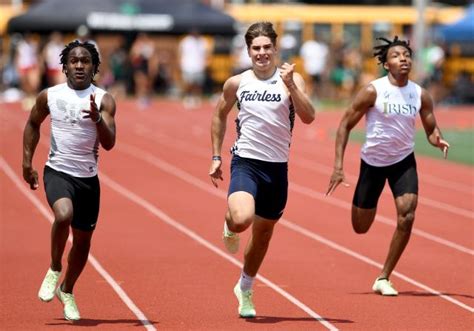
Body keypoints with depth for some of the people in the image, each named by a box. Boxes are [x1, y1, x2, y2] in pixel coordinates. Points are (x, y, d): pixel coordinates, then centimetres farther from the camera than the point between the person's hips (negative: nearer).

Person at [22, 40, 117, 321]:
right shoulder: (50, 96, -2)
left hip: (88, 178, 2)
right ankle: (55, 269, -5)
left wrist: (97, 119, -33)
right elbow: (33, 124, 16)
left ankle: (67, 291, 34)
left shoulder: (103, 100, -6)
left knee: (83, 238, 10)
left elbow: (109, 143, -15)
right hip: (57, 171, -2)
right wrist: (27, 163, 12)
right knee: (64, 215, -30)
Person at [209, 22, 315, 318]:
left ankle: (245, 288, 37)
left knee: (263, 235, 14)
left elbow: (308, 117, -17)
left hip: (277, 168, 1)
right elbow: (220, 116, 17)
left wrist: (290, 85, -28)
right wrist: (216, 156, 14)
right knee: (242, 219, -29)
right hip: (246, 162, -1)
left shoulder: (291, 79, -4)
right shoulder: (237, 83, 0)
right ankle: (229, 226, 9)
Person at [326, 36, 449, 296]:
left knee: (407, 216, -18)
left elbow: (431, 130, 5)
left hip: (404, 162, 2)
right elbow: (345, 124, -10)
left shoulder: (420, 95, -6)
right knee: (360, 227, 6)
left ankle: (384, 278, -5)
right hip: (373, 162, -2)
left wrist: (438, 140, -20)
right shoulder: (373, 91, -16)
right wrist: (338, 165, -16)